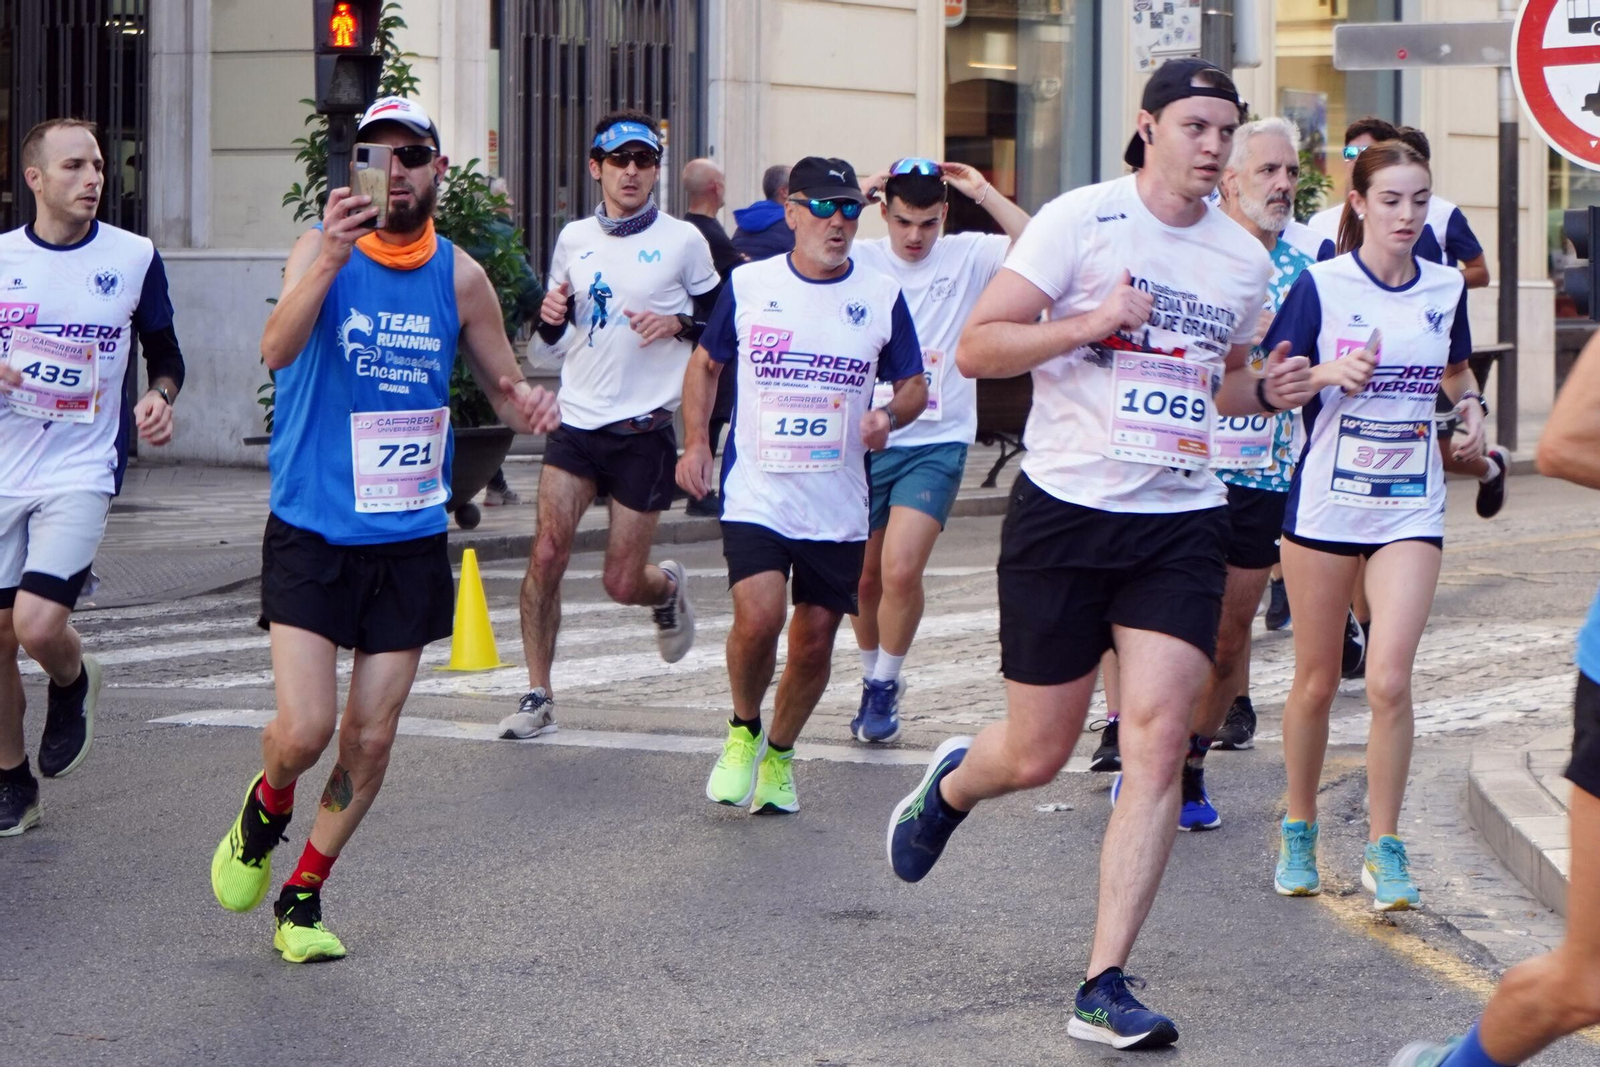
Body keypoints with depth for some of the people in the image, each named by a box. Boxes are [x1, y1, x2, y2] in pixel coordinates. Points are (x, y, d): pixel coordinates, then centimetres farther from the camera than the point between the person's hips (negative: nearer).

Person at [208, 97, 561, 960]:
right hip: (312, 534, -3)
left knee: (370, 741, 5)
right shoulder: (322, 248, -9)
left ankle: (301, 900, 23)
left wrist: (528, 404, -11)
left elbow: (504, 383, 14)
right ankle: (265, 808, 23)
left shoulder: (459, 276, 2)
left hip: (410, 541, 3)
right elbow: (276, 350, -27)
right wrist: (331, 260, -44)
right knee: (304, 730, -12)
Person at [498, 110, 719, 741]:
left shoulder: (683, 241, -2)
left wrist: (678, 323, -14)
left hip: (644, 429, -3)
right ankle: (538, 696, -4)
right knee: (547, 553, -13)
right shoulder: (575, 238, 9)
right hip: (577, 422, 3)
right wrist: (551, 314, -3)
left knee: (622, 583, -1)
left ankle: (668, 589, 36)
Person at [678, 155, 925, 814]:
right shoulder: (748, 285, 2)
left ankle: (779, 755, 30)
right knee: (758, 618, -20)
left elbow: (915, 387, 10)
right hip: (755, 495, -2)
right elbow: (706, 364, 16)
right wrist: (695, 442, 5)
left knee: (814, 642, 5)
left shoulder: (881, 297, 3)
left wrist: (888, 417, -12)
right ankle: (744, 730, 8)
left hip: (838, 508, 2)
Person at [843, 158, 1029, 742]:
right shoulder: (861, 261, 1)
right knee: (866, 575, 12)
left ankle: (884, 687, 3)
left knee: (901, 570, -16)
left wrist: (983, 192, -14)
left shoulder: (968, 256, -1)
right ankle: (873, 676, 35)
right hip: (866, 438, 2)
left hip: (935, 443, -2)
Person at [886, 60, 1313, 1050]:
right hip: (1065, 511, -3)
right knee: (1037, 756, 4)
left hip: (1183, 523, 3)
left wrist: (1267, 390, 4)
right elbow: (977, 347, -8)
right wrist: (1092, 321, -20)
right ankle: (952, 783, 43)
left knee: (1158, 744, -11)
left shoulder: (1245, 257, 10)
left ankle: (1104, 988, -7)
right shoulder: (1082, 219, -5)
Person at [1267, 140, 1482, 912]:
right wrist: (1330, 372, -21)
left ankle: (1384, 850, 1)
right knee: (1316, 681, 8)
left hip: (1411, 508, 1)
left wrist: (1469, 408, 3)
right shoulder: (1320, 285, -6)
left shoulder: (1446, 288, 5)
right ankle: (1299, 832, 28)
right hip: (1326, 502, -1)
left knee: (1390, 681, -11)